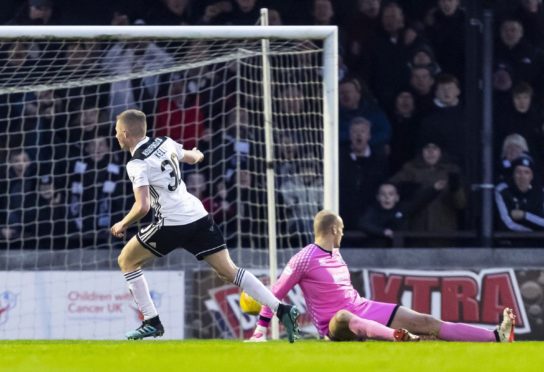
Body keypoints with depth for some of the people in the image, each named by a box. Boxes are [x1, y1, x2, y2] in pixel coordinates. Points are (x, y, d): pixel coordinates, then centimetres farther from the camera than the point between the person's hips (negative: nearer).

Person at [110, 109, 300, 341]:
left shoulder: (137, 164, -9)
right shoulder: (164, 143, 11)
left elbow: (142, 207, -19)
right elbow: (194, 157, 31)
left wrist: (123, 225, -1)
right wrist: (196, 155, 55)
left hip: (172, 224, -7)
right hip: (199, 217, 7)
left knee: (127, 260, 13)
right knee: (228, 271, 5)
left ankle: (152, 322, 9)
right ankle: (282, 311, -9)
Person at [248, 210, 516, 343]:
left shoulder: (335, 254, 14)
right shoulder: (304, 260, -10)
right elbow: (276, 294, -5)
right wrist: (261, 329, -6)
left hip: (362, 309, 7)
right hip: (337, 324, -7)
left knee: (428, 322, -5)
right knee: (345, 318, -45)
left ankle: (497, 337, -12)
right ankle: (396, 336, -71)